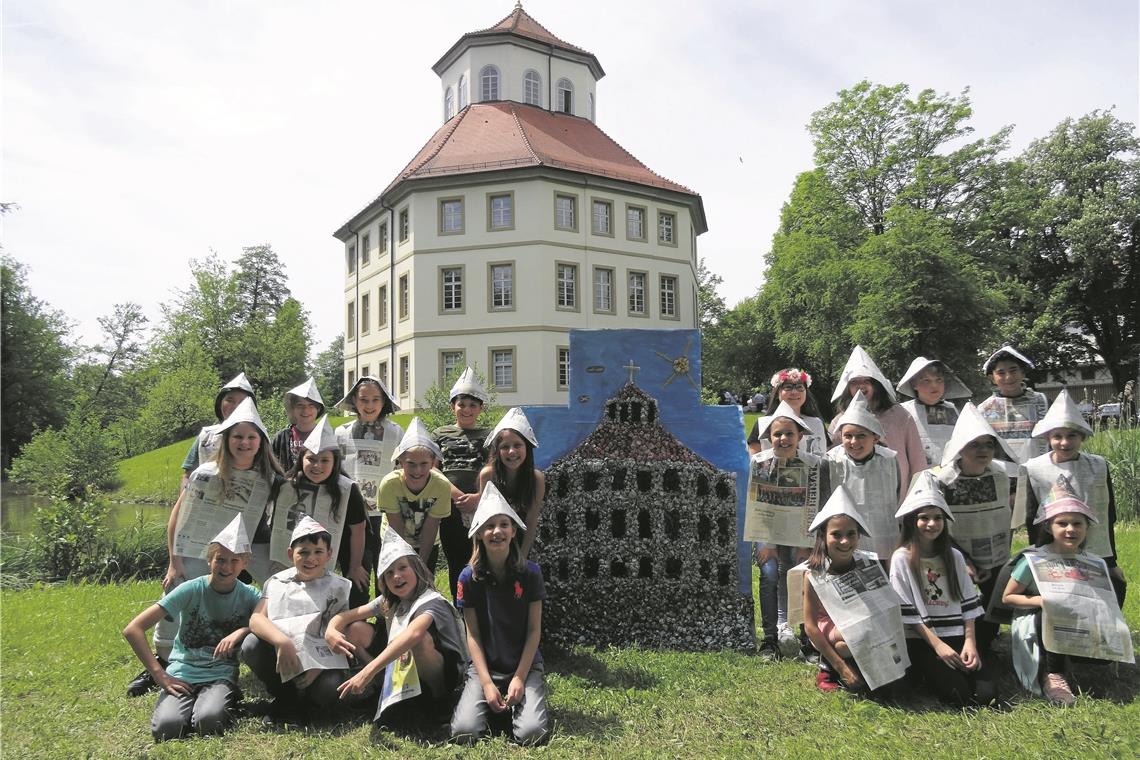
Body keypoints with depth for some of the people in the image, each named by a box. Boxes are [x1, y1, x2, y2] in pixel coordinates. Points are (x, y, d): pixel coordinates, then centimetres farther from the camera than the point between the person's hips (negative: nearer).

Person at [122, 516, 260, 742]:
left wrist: (242, 631, -23)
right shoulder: (191, 590, -7)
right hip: (183, 673, 0)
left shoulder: (249, 596, 0)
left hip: (221, 675, 0)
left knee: (209, 722, -32)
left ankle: (225, 702, 1)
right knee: (167, 727, -29)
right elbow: (132, 630, -8)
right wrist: (160, 676, -14)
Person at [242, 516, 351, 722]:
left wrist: (318, 668, -22)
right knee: (252, 645, -25)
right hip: (282, 658, 3)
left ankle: (303, 708, 3)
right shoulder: (277, 582, 5)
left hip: (320, 663, -3)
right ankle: (285, 697, -2)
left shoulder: (337, 588, 0)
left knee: (329, 687, -34)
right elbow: (256, 618, -9)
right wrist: (282, 641, -28)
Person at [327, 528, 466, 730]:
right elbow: (345, 616, 2)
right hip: (402, 671, 7)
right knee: (355, 630, -5)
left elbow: (413, 634, -43)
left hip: (445, 674, -6)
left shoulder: (431, 601, -22)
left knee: (421, 638, -39)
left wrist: (368, 671, -51)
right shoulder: (389, 602, 3)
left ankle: (434, 702, -15)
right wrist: (331, 630, -23)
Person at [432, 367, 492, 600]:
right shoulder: (440, 435, 13)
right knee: (456, 565, 8)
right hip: (450, 510, 1)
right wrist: (458, 495, -12)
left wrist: (479, 497, -15)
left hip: (482, 509, -1)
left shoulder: (489, 437, 11)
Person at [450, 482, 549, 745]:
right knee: (463, 732, -20)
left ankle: (517, 701, 13)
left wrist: (520, 678, -12)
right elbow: (472, 634, -4)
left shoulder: (530, 573, -9)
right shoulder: (469, 576, -7)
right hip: (484, 665, 1)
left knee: (531, 734, -22)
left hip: (525, 664, 0)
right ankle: (491, 702, 13)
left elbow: (534, 630, -5)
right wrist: (486, 683, -12)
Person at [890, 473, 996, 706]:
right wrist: (938, 645, -14)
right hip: (921, 640, -4)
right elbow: (906, 611, -8)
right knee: (958, 694, -22)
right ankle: (924, 674, 7)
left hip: (956, 637, 5)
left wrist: (970, 642, -5)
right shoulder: (902, 558, -4)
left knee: (986, 693, -15)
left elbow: (968, 604, 9)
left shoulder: (954, 557, 11)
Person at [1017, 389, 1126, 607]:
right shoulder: (1034, 469, -6)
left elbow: (1109, 515, 6)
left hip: (1097, 556, 2)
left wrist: (1111, 560, 8)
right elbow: (1031, 519, -2)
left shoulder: (1099, 466, -1)